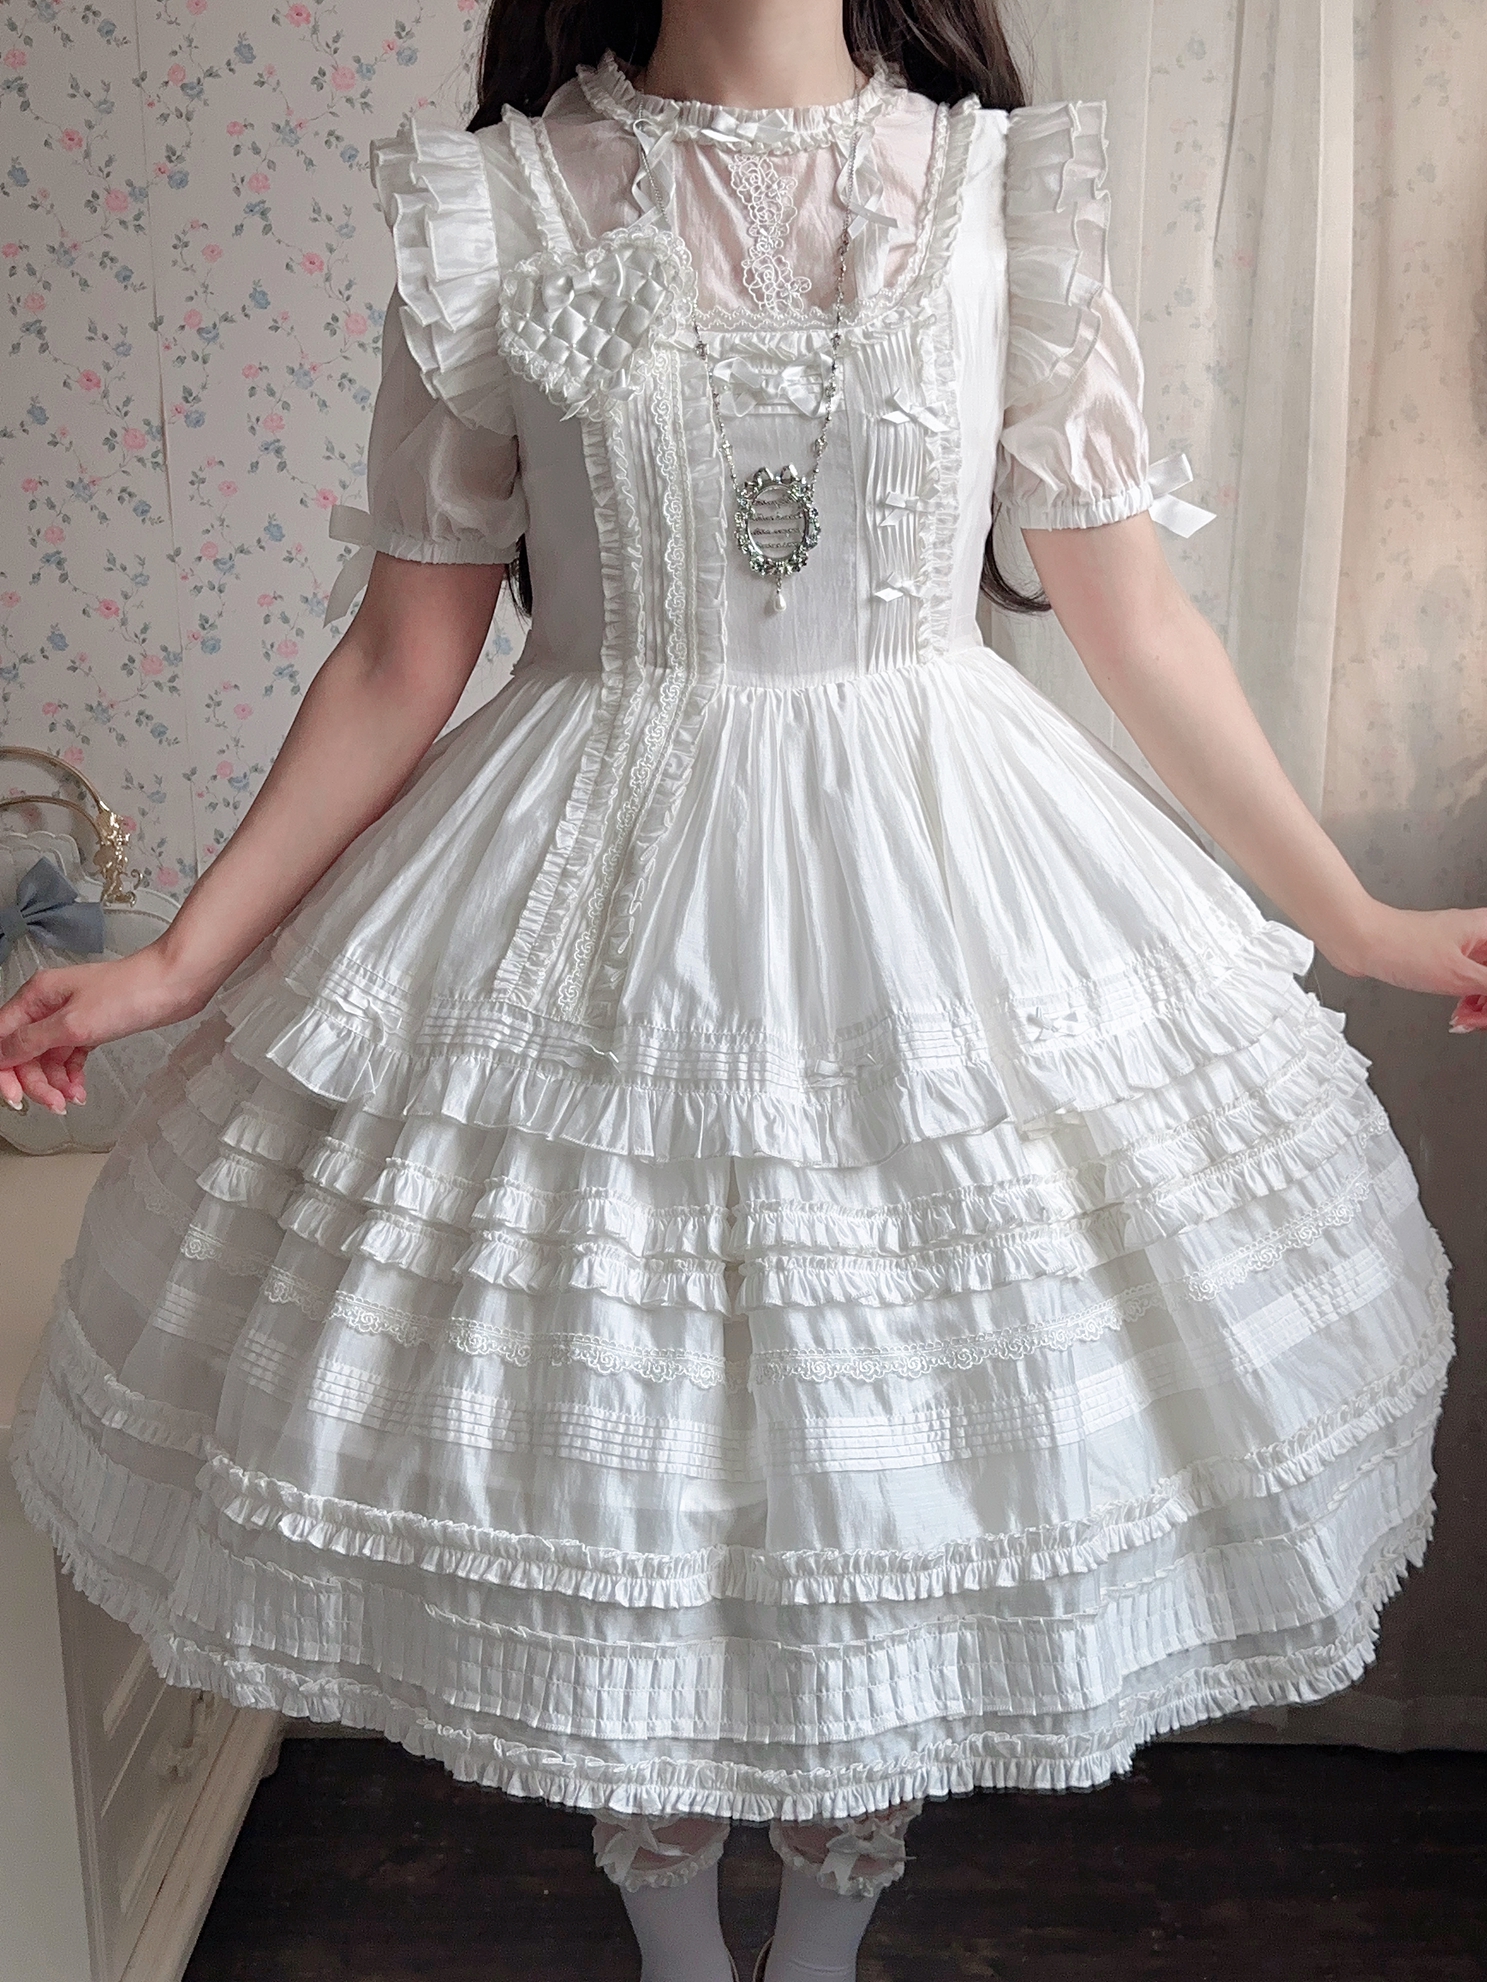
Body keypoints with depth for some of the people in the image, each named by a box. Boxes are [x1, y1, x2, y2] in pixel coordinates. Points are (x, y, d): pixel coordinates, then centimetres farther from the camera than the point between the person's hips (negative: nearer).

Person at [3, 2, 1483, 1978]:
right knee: (619, 1465, 12)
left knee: (899, 1458, 12)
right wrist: (182, 959, 1)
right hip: (594, 914, 0)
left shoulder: (1008, 192, 1)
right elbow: (402, 659, 2)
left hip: (941, 893, 1)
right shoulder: (501, 207, -1)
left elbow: (1136, 619, 5)